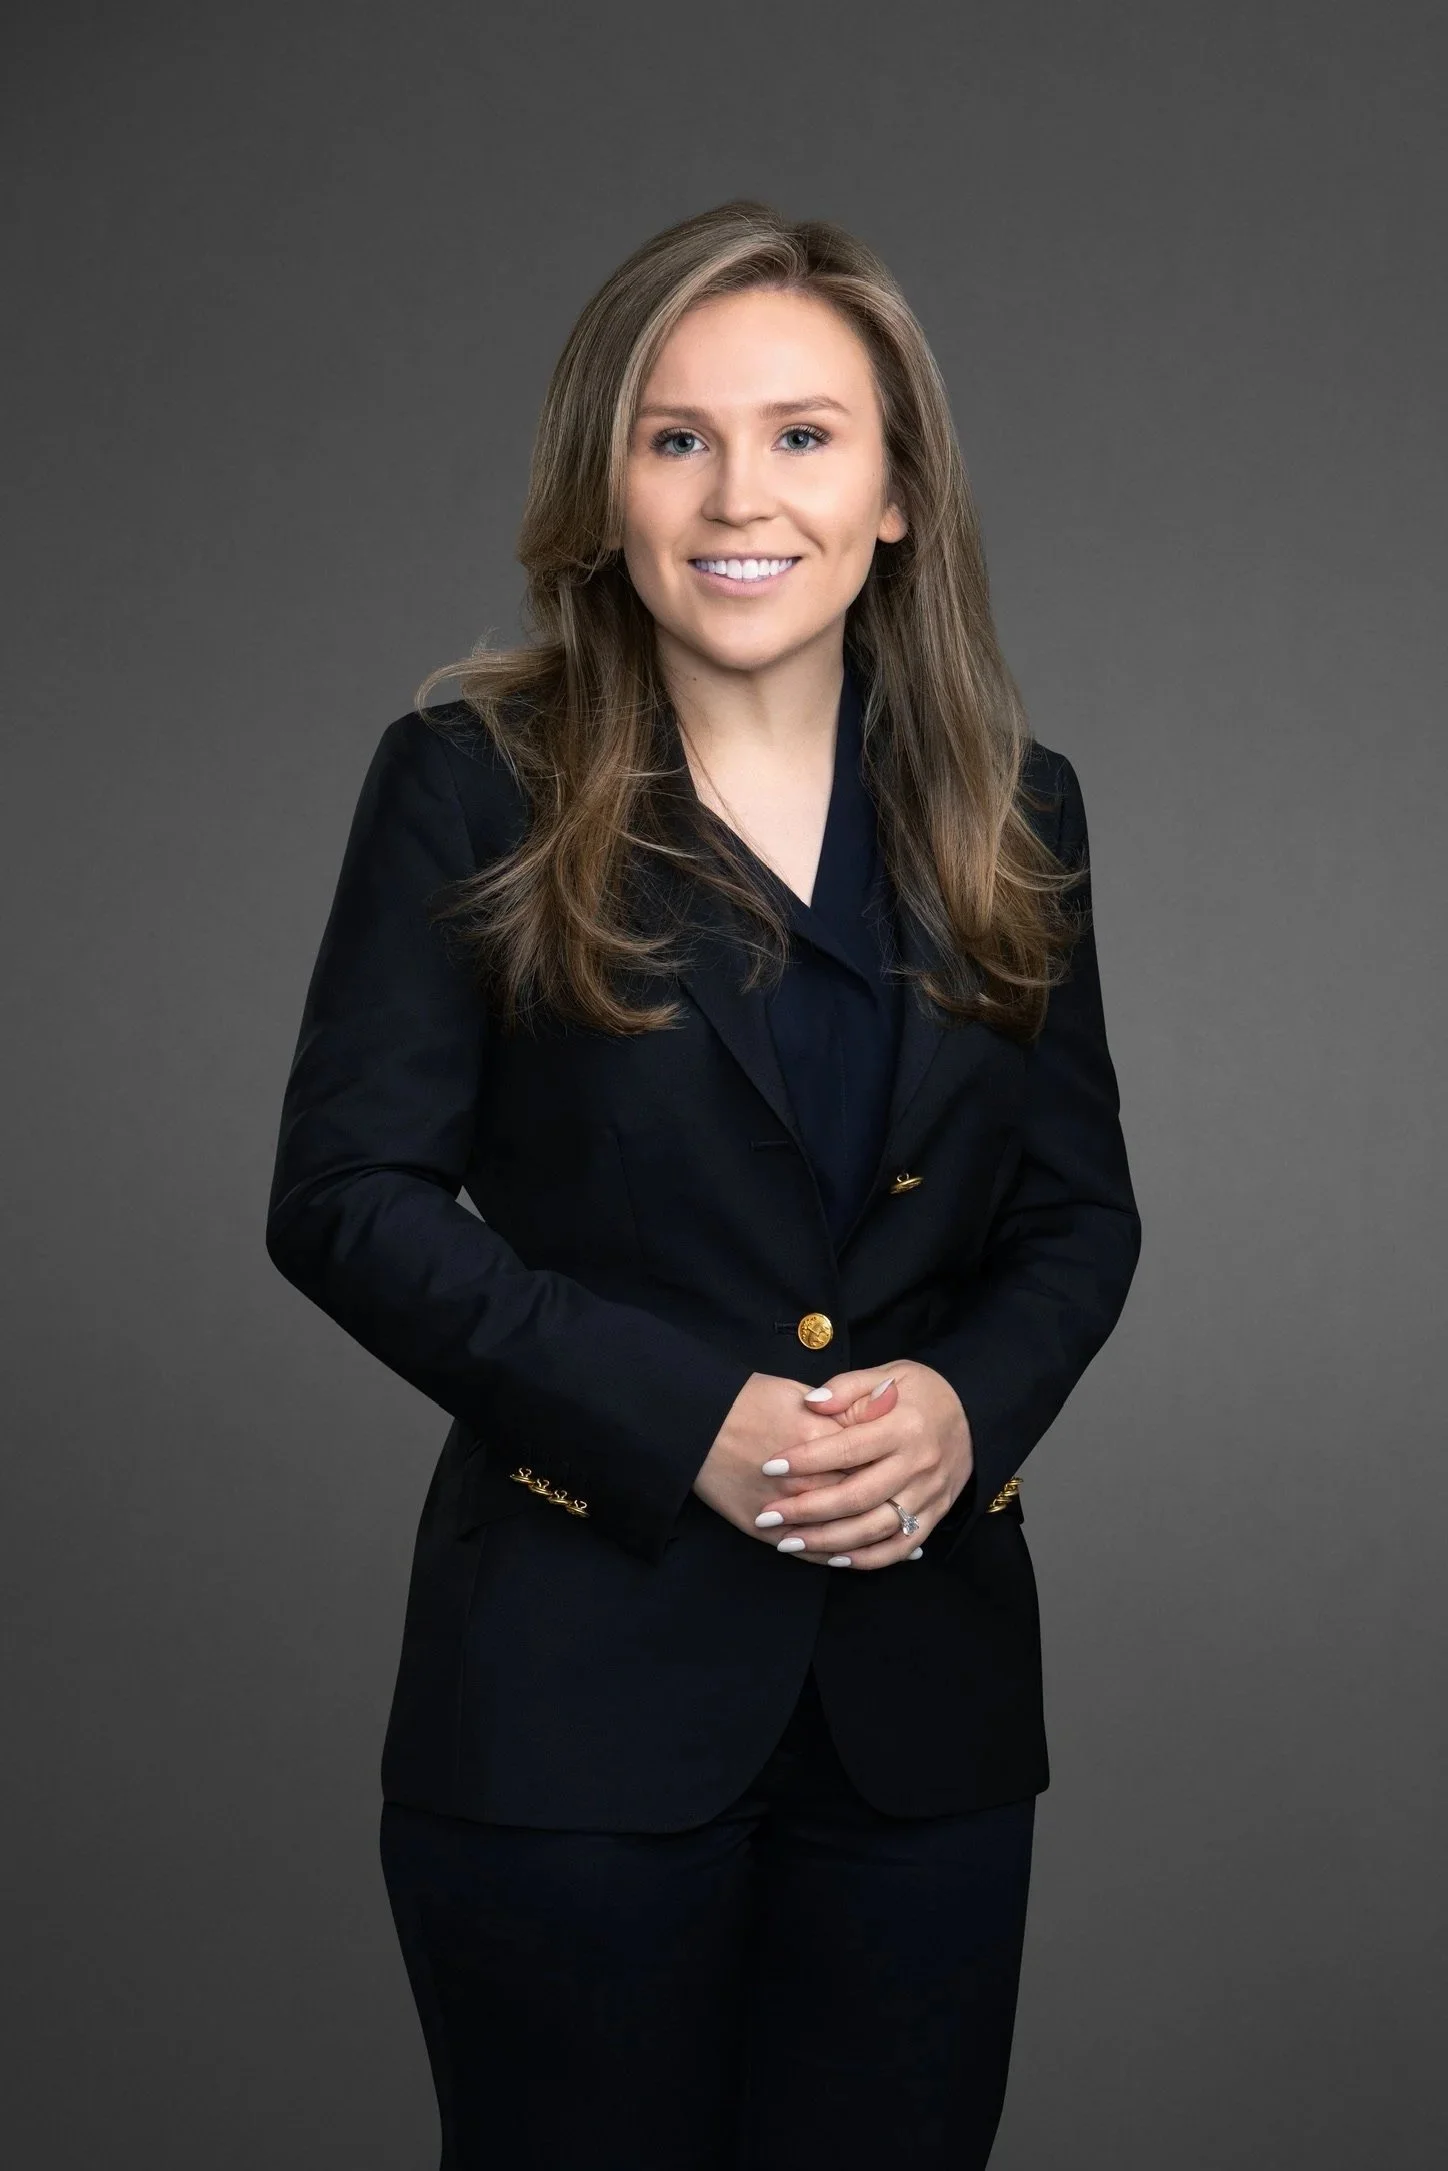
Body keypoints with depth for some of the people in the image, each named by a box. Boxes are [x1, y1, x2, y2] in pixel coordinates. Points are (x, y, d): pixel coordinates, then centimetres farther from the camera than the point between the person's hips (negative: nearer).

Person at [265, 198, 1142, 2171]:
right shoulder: (476, 787, -5)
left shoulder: (1005, 815, 6)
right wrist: (683, 1418, -17)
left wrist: (969, 1402, -11)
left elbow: (1082, 1209, 10)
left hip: (928, 1693, 4)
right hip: (574, 1677, -3)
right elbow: (346, 1198, -8)